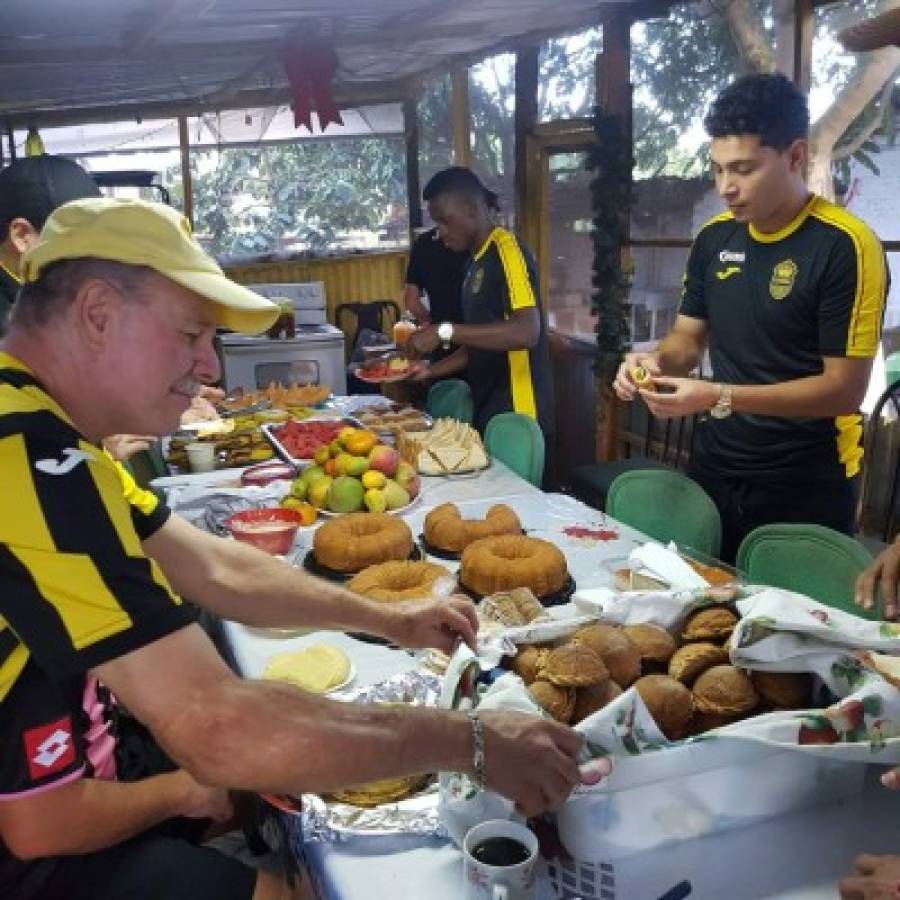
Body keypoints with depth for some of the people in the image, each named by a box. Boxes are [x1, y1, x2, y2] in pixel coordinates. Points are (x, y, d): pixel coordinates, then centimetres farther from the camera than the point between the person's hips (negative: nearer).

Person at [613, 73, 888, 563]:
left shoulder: (844, 246, -16)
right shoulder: (714, 237, 2)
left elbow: (845, 389, -19)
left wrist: (720, 398, -26)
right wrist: (657, 361, -11)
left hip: (804, 486, -5)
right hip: (713, 471, 6)